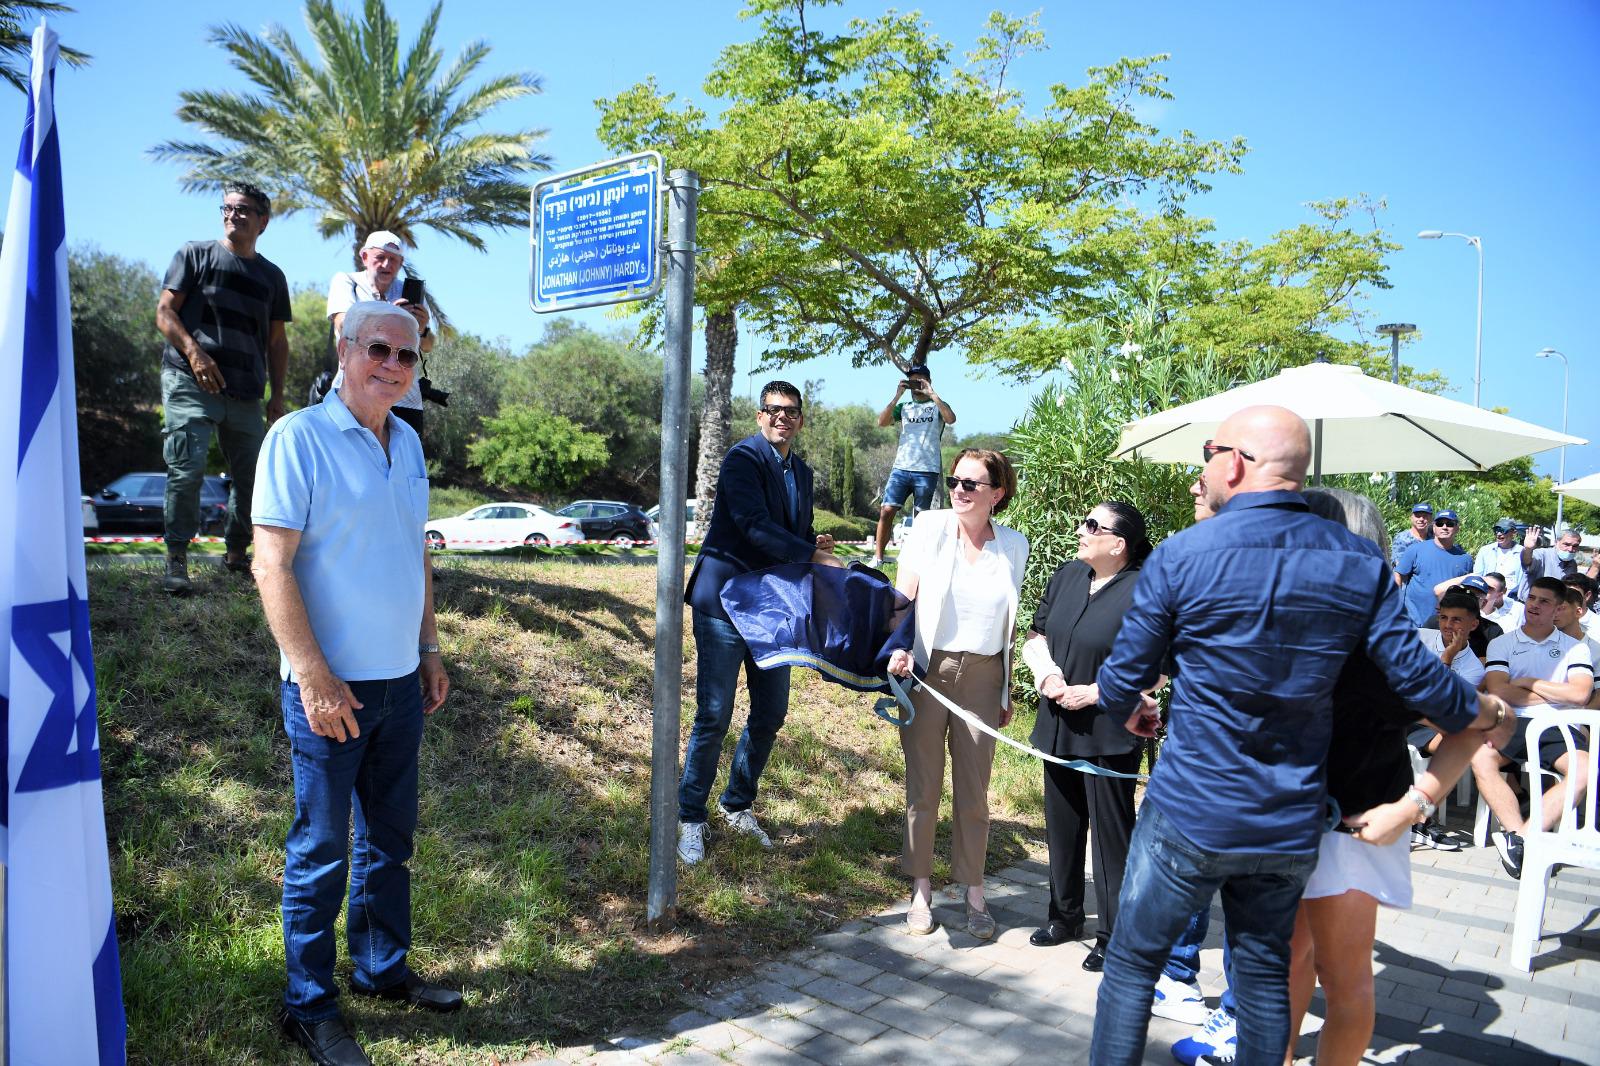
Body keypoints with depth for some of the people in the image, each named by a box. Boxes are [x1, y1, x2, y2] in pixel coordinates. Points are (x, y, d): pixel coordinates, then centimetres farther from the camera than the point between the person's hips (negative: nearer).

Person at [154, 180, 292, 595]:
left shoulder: (272, 276, 18)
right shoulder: (196, 254, 9)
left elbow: (277, 341, 19)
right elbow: (165, 311, 2)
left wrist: (278, 397, 11)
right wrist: (193, 352, -15)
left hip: (246, 392, 4)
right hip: (190, 380, -4)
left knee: (252, 475, 4)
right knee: (187, 469, -13)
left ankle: (236, 553, 22)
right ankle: (177, 560, -4)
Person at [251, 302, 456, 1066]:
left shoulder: (408, 443, 10)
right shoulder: (299, 437, -12)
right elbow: (272, 566, -16)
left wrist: (429, 649, 14)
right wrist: (314, 677, -20)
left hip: (400, 681, 7)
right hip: (330, 686, -7)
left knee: (389, 839, 17)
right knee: (321, 850, 5)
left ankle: (383, 968, 33)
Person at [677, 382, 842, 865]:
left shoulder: (802, 472, 13)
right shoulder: (743, 457, -11)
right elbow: (755, 525, -23)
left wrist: (816, 544, 0)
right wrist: (813, 556, -25)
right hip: (724, 599, -7)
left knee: (771, 713, 12)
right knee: (714, 716, -3)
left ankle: (738, 805, 31)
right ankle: (691, 817, 14)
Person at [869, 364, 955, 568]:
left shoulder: (937, 406, 9)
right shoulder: (903, 407, 17)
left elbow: (951, 419, -13)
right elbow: (882, 421, 2)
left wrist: (932, 394, -12)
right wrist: (897, 396, -4)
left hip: (927, 471, -2)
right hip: (901, 468, 2)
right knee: (886, 511, -8)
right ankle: (878, 557, -5)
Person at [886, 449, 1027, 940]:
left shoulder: (1014, 545, 3)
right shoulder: (930, 526, -4)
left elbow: (1009, 623, 10)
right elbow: (903, 595, -5)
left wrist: (1006, 690, 13)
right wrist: (897, 647, -22)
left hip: (982, 676, 1)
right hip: (926, 670, -1)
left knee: (974, 789, 9)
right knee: (923, 785, 7)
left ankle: (974, 891, 25)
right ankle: (921, 890, 22)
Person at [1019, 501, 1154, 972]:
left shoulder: (1141, 593, -16)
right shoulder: (1067, 575, 6)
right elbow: (1036, 633, 14)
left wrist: (1093, 693, -18)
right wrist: (1046, 671, -5)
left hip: (1110, 735, -7)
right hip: (1059, 729, 7)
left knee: (1111, 834, 3)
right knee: (1062, 825, 18)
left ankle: (1114, 937, 18)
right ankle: (1065, 915, 36)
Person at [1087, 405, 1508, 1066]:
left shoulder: (1179, 556, -12)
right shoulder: (1361, 563, -2)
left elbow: (1122, 685, -7)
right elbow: (1413, 673, 0)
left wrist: (1130, 707, 17)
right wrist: (1474, 714, 21)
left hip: (1189, 815, -4)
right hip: (1290, 827, 4)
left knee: (1133, 960, 11)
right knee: (1265, 973, 18)